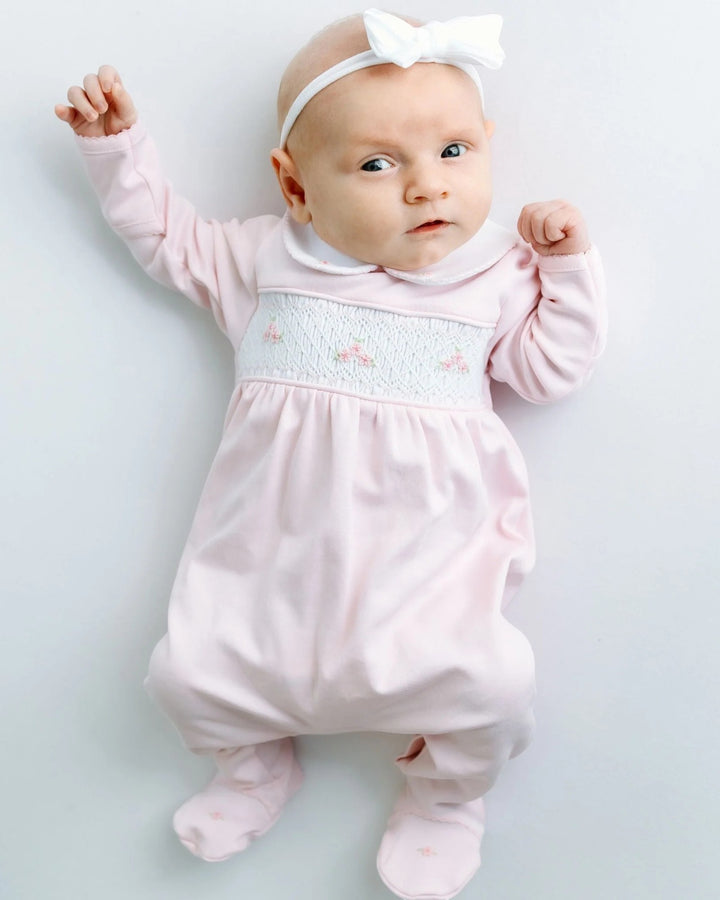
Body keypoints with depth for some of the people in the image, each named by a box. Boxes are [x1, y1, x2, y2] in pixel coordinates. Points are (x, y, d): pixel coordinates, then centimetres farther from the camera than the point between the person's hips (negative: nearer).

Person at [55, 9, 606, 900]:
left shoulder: (497, 273, 7)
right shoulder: (267, 257, 7)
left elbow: (550, 367, 10)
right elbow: (168, 237, 20)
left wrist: (568, 266, 1)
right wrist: (117, 145, 14)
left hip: (426, 560, -1)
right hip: (269, 563, 2)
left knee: (491, 686, -20)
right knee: (188, 675, -6)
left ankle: (444, 793, 18)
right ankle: (255, 766, 31)